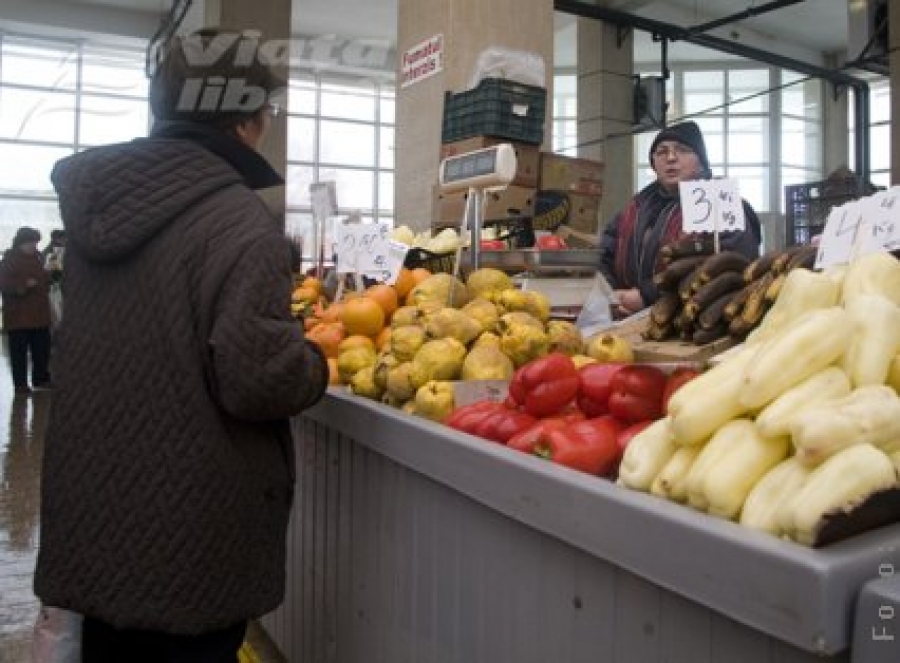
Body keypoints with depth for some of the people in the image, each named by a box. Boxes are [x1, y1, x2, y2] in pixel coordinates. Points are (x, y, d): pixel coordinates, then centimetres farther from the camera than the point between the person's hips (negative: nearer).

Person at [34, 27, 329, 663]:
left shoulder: (94, 200, 4)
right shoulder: (239, 223, -21)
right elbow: (257, 378, -27)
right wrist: (313, 365, -5)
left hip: (92, 500, 7)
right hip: (194, 527, -7)